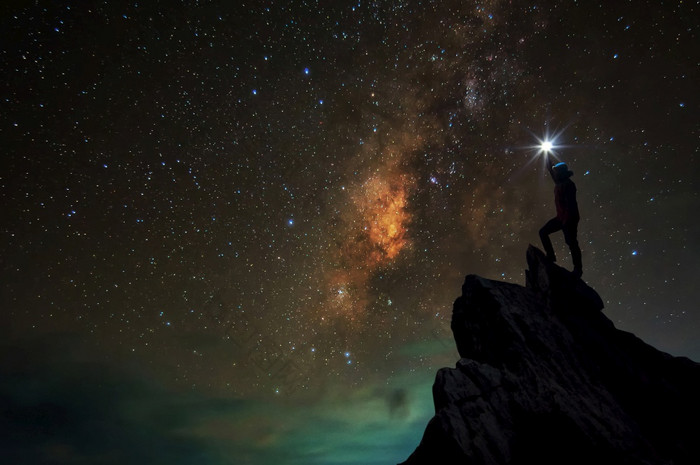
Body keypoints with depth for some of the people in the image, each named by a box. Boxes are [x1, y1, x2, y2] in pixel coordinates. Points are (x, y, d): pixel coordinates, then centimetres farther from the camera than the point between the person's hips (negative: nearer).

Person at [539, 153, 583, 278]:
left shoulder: (568, 184, -15)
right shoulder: (559, 182, 10)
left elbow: (571, 203, -21)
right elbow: (550, 168, 20)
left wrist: (567, 220, -24)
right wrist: (547, 155, 22)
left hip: (569, 218, -9)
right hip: (561, 217, 10)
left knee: (571, 242, -7)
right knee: (543, 232, 8)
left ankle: (578, 269, 1)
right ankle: (551, 256, 12)